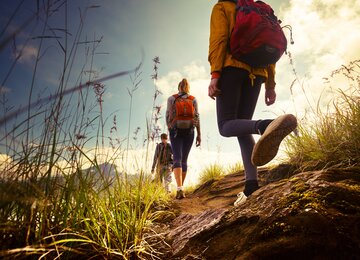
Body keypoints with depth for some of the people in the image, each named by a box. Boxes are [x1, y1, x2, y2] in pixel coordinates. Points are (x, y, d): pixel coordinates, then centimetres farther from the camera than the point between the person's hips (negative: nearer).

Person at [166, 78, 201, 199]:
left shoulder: (171, 98, 4)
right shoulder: (193, 99, 7)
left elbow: (168, 116, 0)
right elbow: (196, 117, 0)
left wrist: (169, 130, 12)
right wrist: (199, 134, 1)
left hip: (175, 131, -2)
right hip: (189, 131, 2)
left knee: (177, 159, -9)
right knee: (184, 159, 11)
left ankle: (179, 189, -26)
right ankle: (181, 187, 16)